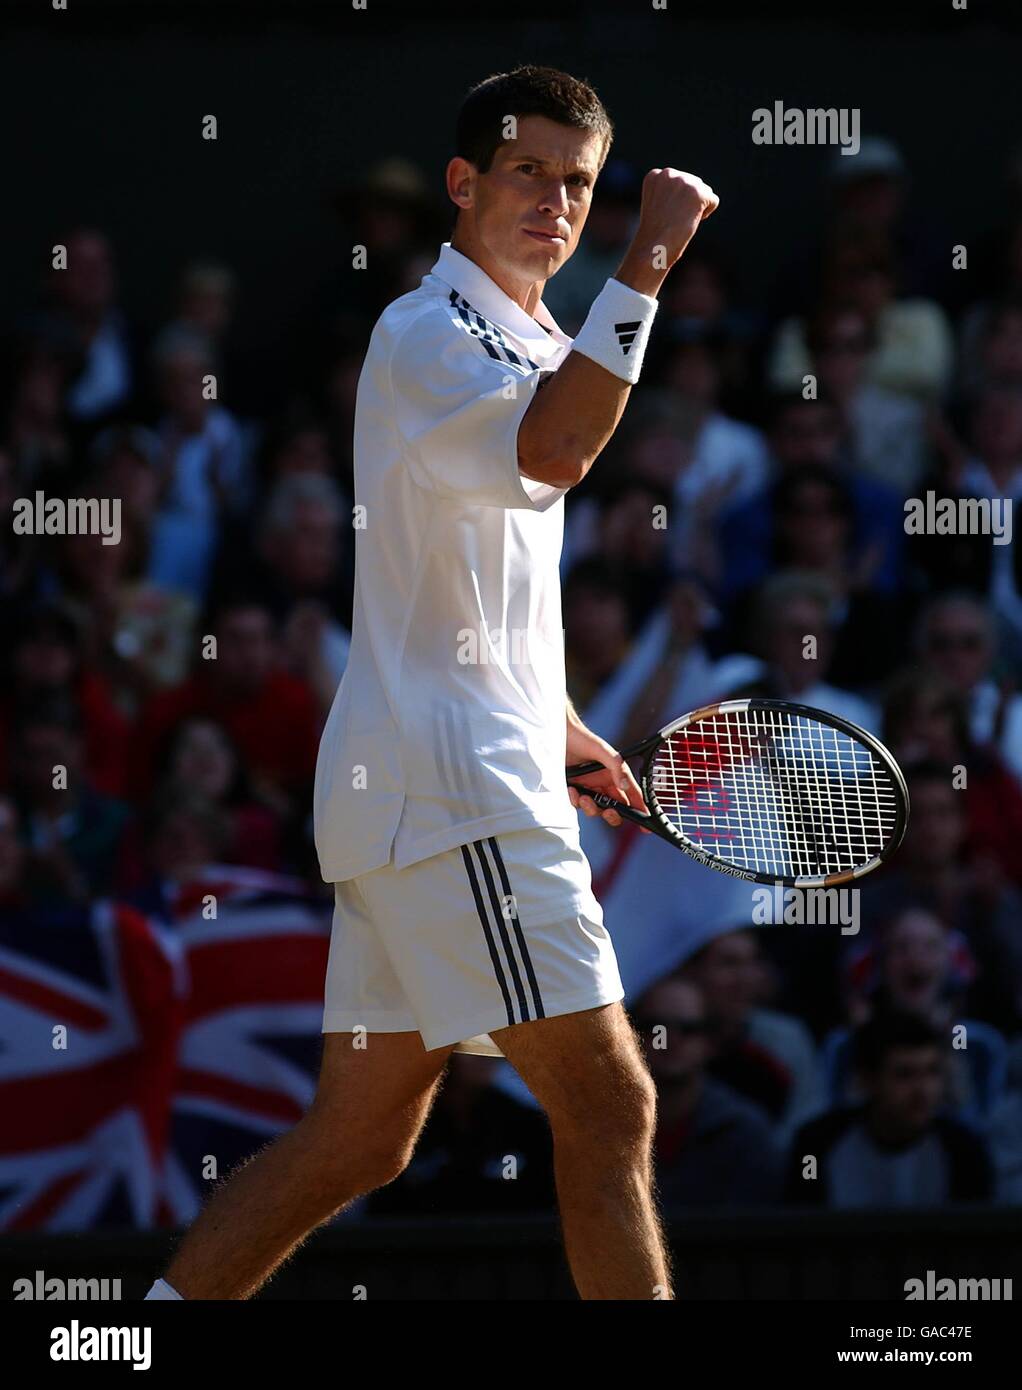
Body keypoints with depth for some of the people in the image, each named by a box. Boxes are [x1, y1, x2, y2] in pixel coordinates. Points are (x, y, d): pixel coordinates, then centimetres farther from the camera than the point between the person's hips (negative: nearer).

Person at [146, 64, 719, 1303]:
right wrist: (649, 262, -30)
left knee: (359, 1141, 10)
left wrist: (549, 726, 25)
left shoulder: (522, 349, 22)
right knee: (606, 1104, -11)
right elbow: (551, 451, -31)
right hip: (452, 792, -10)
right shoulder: (428, 332, -9)